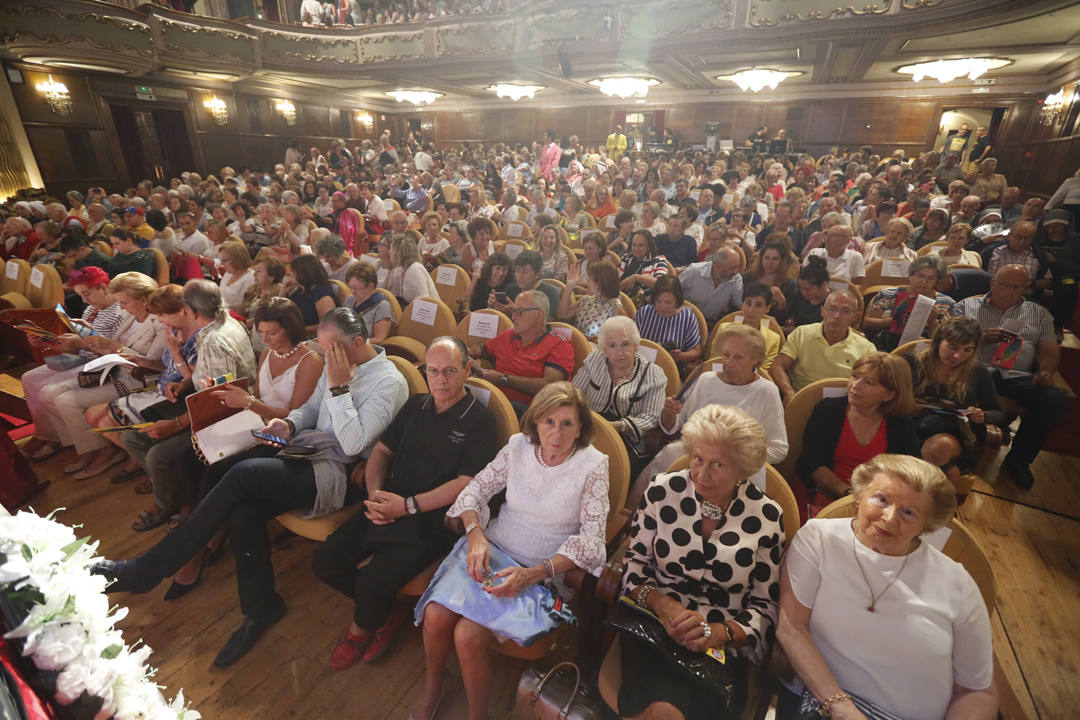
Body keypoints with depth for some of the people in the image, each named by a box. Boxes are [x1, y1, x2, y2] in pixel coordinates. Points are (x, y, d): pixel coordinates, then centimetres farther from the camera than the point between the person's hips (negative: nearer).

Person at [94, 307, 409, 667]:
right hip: (306, 454, 8)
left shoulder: (389, 382, -14)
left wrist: (339, 387, -21)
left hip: (337, 472, -8)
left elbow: (354, 444, -20)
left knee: (242, 475, -21)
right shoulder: (335, 366, 11)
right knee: (243, 511, -16)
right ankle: (260, 606, 4)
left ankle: (147, 570, -4)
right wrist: (290, 423, 1)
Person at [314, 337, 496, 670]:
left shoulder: (479, 420, -8)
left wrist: (408, 505, -17)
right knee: (325, 562, -5)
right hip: (389, 505, 7)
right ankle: (388, 612, 18)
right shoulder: (415, 405, 12)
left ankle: (360, 630, 18)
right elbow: (381, 451, 14)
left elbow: (467, 483, -15)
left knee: (372, 584, -21)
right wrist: (375, 492, -6)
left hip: (432, 519, -6)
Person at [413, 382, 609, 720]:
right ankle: (431, 689, 15)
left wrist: (533, 574, -21)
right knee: (435, 616, -18)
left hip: (540, 569, -3)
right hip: (490, 547, 3)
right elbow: (475, 489, 4)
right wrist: (476, 535, -14)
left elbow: (591, 539, -12)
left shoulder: (593, 466, -12)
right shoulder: (519, 446, -3)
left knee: (467, 635, -21)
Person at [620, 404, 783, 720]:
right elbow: (634, 559, 5)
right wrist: (659, 602, -13)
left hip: (725, 646, 0)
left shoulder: (766, 517, -2)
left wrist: (720, 632, -13)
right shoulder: (663, 490, -2)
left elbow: (766, 606, 4)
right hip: (653, 627, 0)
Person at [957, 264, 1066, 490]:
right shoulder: (967, 306, 17)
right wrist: (981, 338, -9)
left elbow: (1049, 350, 15)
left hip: (1017, 377, 3)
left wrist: (1046, 370, -6)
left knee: (1055, 400, -28)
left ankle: (1018, 459, -7)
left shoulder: (1039, 314, 24)